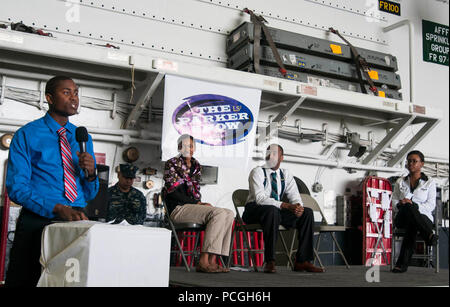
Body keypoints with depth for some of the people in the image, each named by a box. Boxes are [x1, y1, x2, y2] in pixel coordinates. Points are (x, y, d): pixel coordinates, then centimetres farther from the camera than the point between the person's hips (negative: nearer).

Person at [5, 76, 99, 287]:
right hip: (38, 221, -3)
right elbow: (16, 188, -9)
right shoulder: (26, 135, 1)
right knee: (24, 281, 0)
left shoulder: (83, 138, 14)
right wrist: (58, 208, -22)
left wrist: (91, 172, -8)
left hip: (76, 222, 4)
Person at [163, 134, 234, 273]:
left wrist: (201, 203, -1)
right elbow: (172, 192, -8)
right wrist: (198, 203, -12)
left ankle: (212, 260, -22)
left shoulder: (196, 165, 20)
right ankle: (203, 261, -31)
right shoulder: (172, 164, 0)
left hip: (193, 206, 7)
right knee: (218, 213, -28)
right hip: (178, 208, -7)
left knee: (229, 214, -14)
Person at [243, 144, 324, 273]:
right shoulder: (257, 172, -9)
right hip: (254, 211, -6)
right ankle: (269, 262, -34)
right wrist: (287, 206, -31)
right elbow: (260, 198, -23)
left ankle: (302, 261, -14)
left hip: (277, 211, 6)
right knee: (272, 210, -38)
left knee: (307, 213, -11)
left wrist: (298, 206, -24)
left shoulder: (286, 174, 10)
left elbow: (294, 196, 2)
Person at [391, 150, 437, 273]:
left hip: (424, 219, -1)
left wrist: (414, 205, -19)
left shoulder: (429, 182, 11)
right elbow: (394, 201, 10)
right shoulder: (400, 182, 20)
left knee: (412, 225, -41)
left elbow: (431, 205, 0)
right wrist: (401, 204, -16)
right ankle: (429, 236, -35)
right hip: (402, 218, 1)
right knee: (408, 207, -38)